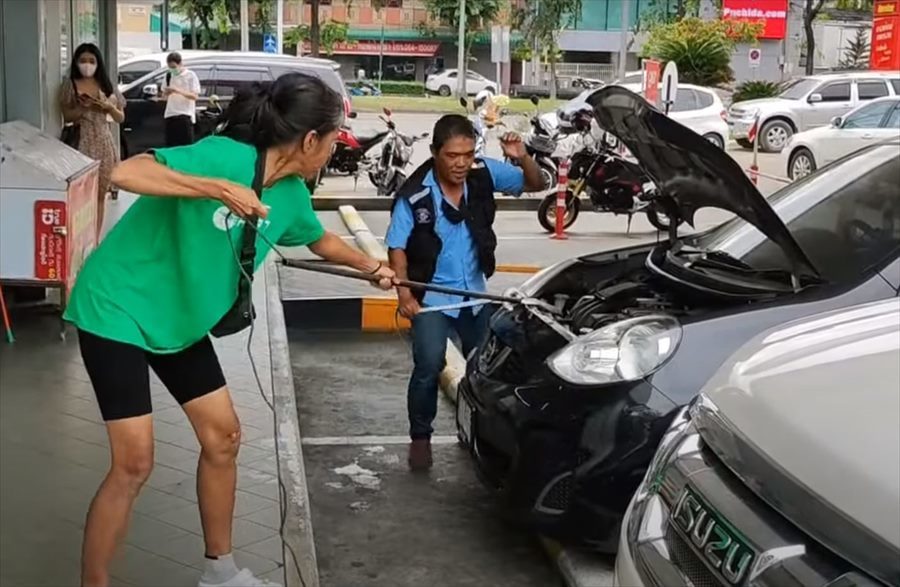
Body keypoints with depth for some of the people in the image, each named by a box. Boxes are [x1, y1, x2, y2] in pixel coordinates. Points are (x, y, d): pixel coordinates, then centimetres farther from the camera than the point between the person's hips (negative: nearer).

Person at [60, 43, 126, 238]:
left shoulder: (107, 86, 10)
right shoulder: (70, 85, 1)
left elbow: (121, 118, 11)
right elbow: (67, 116, -2)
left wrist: (108, 107, -8)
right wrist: (83, 107, -18)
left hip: (104, 143, 4)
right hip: (81, 142, -3)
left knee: (100, 194, 6)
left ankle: (95, 239, 13)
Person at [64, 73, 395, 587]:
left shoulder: (291, 193, -2)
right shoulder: (224, 156, -26)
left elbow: (321, 240, 20)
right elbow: (124, 174, -37)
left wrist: (374, 267, 21)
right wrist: (217, 189, -40)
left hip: (179, 319, 8)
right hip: (118, 310, -8)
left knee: (224, 436, 11)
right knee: (135, 462, -10)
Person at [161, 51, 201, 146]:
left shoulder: (190, 75, -2)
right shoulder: (169, 75, 13)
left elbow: (195, 96, -9)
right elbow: (164, 97, 17)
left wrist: (178, 91, -20)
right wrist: (166, 93, -7)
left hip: (185, 115, -5)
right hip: (170, 115, 5)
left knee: (186, 146, -8)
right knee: (170, 146, 4)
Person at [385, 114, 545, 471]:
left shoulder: (485, 174, -10)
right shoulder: (415, 195, -19)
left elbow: (535, 185, -1)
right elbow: (397, 246, -12)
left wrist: (522, 158, -22)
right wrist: (403, 292, -21)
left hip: (474, 292, 5)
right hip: (432, 295, -4)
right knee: (428, 368, -14)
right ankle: (420, 437, 4)